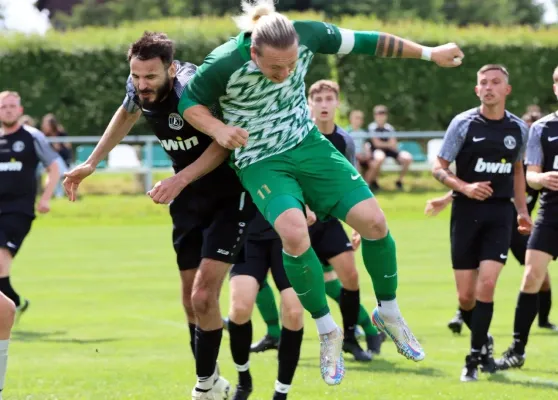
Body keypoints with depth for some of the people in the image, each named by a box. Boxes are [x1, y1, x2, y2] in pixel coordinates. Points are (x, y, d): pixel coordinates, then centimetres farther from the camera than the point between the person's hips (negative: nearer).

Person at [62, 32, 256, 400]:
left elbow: (224, 142, -23)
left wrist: (179, 181, -32)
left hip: (229, 196, -7)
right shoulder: (138, 88, -9)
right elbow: (127, 114, 16)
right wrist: (92, 163, 17)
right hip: (189, 202, 7)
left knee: (203, 296, -15)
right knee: (191, 299, 10)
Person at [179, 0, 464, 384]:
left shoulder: (306, 35, -17)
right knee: (294, 234, -30)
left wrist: (429, 53, 7)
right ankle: (328, 331, -7)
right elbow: (187, 101, -7)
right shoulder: (225, 64, -25)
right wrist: (217, 128, -27)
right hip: (261, 163, -4)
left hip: (308, 146, 4)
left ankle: (389, 313, 15)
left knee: (373, 220, -12)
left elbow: (365, 42, -2)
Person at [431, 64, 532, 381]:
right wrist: (466, 187, -18)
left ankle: (475, 357, -4)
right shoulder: (463, 123, -4)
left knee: (486, 285, -15)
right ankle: (483, 342, 29)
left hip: (500, 213, 1)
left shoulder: (518, 128, 5)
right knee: (466, 295, 1)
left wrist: (522, 209, 14)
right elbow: (439, 168, -2)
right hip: (467, 212, -1)